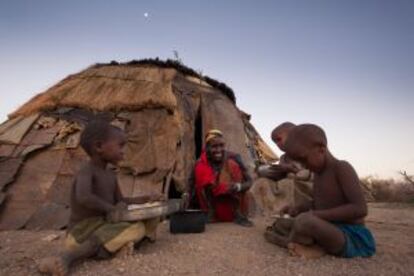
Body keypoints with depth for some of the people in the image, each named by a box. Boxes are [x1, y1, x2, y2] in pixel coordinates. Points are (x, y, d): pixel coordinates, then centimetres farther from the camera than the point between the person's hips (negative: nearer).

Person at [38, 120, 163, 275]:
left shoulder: (110, 175, 9)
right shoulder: (86, 172, -18)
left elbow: (120, 202, 14)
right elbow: (83, 197, -38)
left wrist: (146, 199, 2)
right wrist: (110, 208, -25)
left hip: (105, 225, 8)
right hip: (83, 232, -8)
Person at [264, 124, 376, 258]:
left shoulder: (342, 168, -16)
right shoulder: (319, 173, 9)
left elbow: (360, 209, -25)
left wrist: (318, 215, -24)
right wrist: (297, 209, 4)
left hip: (351, 238, -9)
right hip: (333, 231, 9)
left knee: (304, 221, -34)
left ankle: (287, 242, -4)